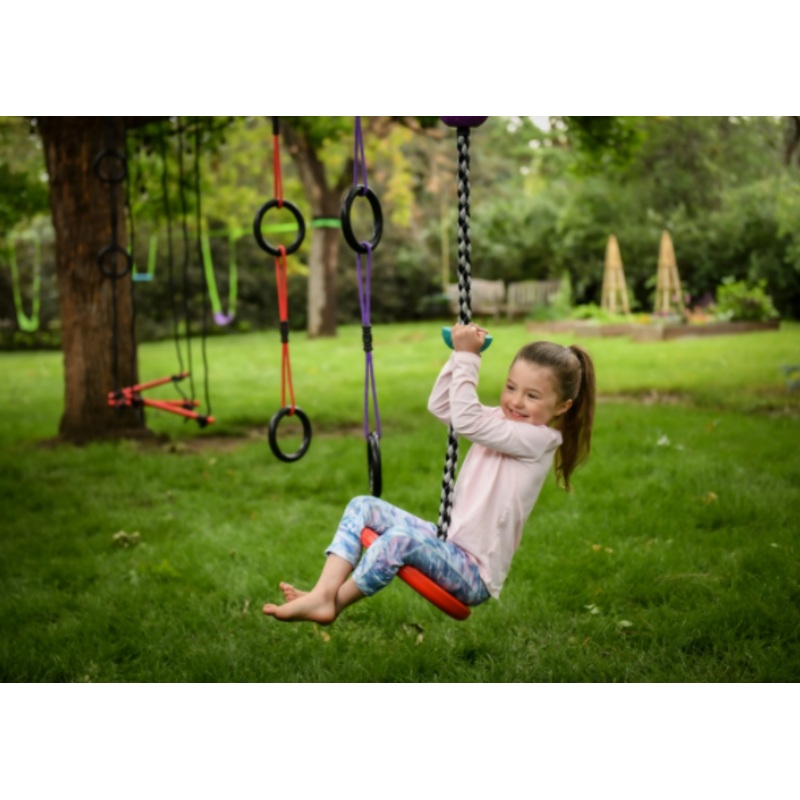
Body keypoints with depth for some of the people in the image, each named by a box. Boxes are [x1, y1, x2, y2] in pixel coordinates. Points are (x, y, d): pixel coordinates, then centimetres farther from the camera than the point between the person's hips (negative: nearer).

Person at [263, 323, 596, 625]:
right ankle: (324, 593, -19)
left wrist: (467, 358, -19)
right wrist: (461, 354, 0)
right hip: (448, 545, 9)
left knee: (403, 536, -34)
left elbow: (466, 422, -23)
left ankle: (333, 604, -17)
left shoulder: (540, 439, -15)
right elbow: (440, 406, 11)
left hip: (474, 576, -9)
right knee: (362, 507, -1)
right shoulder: (504, 422, 9)